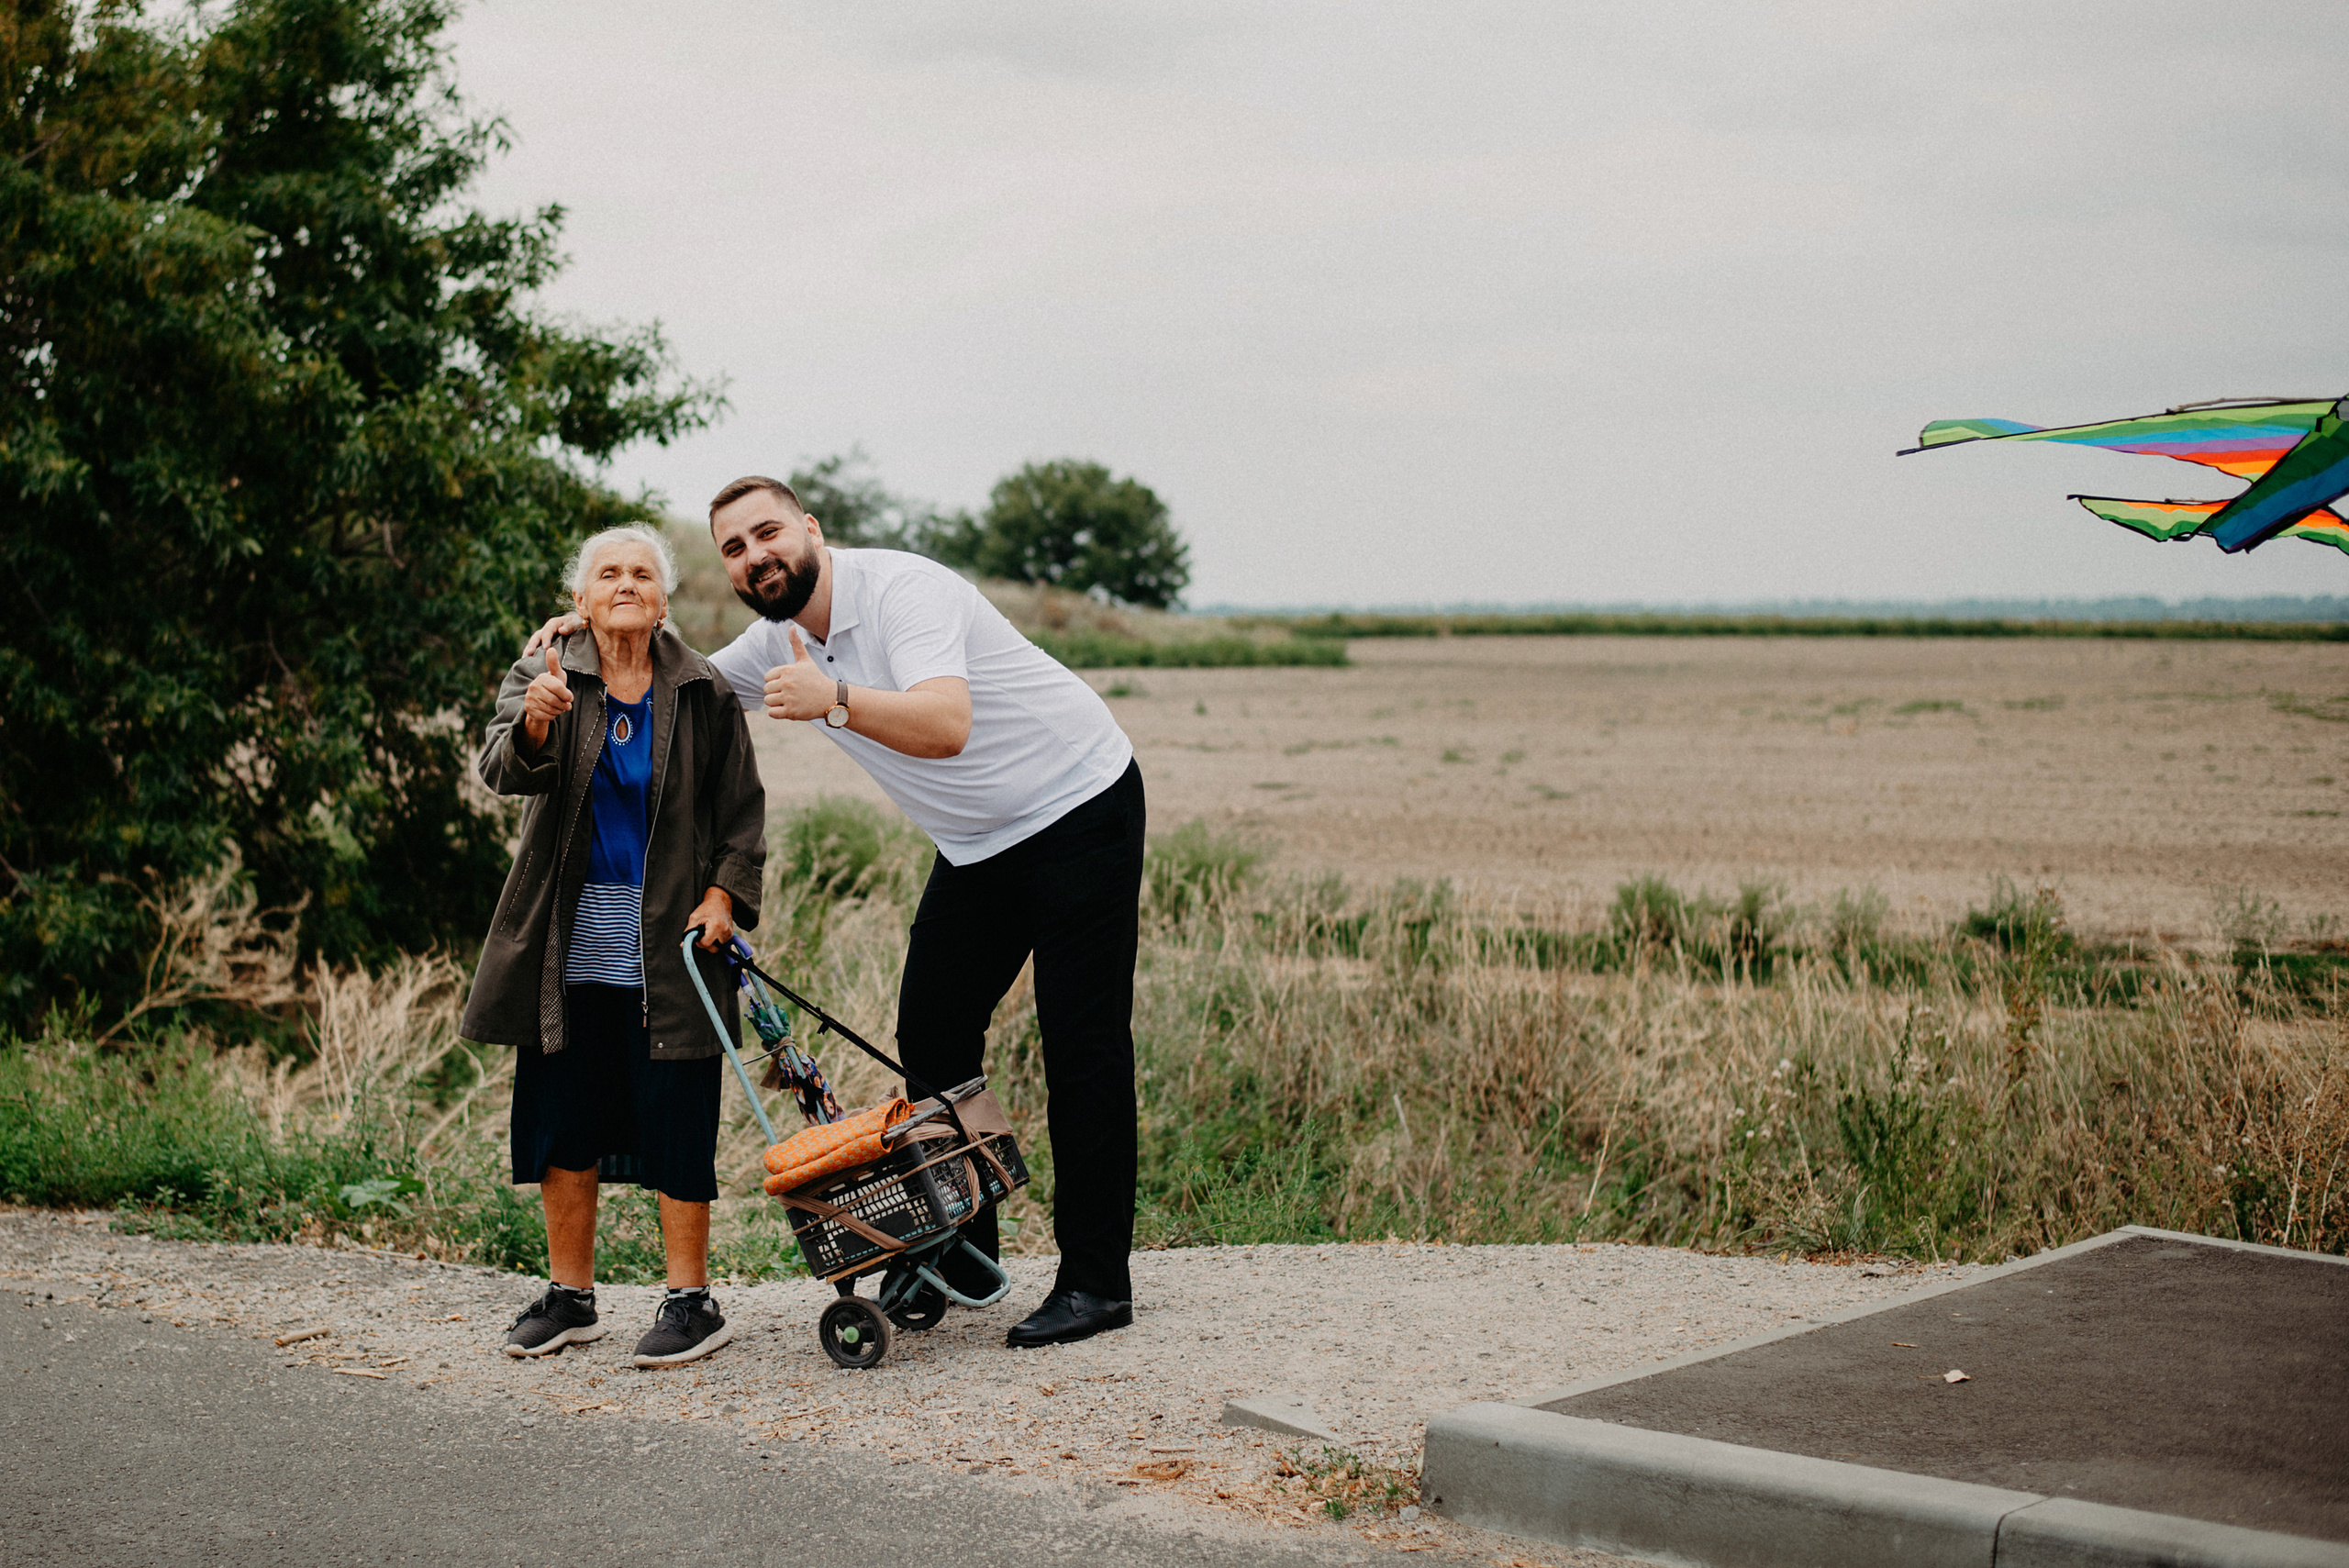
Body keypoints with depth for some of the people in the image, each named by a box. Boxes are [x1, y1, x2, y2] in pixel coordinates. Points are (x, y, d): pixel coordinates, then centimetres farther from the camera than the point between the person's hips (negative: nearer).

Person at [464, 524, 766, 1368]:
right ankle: (570, 1296, 20)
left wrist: (724, 894, -6)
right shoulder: (542, 678, 1)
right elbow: (502, 771, -17)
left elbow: (743, 813, 8)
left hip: (666, 945, -2)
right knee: (561, 1117, 8)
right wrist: (533, 727, -38)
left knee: (676, 1120, -3)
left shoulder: (705, 693, 1)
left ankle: (691, 1300, 6)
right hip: (570, 945, 2)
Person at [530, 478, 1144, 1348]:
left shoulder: (902, 589, -23)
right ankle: (961, 1254, 17)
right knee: (931, 1032, 5)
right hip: (977, 844, 8)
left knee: (1083, 1039, -9)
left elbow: (945, 726, -38)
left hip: (1080, 809, -8)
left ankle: (1096, 1281, -5)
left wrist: (836, 702, -52)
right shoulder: (775, 643, 3)